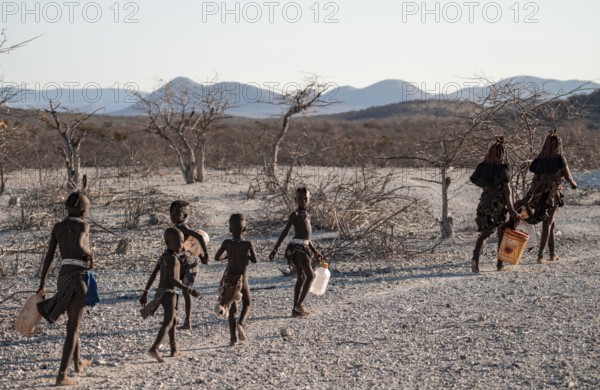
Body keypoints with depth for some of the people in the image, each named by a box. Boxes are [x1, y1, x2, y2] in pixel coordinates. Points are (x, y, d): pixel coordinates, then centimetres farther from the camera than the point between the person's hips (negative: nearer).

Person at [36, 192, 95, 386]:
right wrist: (90, 253, -9)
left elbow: (49, 256, 8)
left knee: (73, 321, 26)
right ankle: (61, 375, -7)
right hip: (78, 277, -7)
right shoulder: (82, 226, -10)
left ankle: (78, 362, 45)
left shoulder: (57, 227, 9)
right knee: (73, 328, -3)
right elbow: (78, 245, -31)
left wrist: (42, 285, 12)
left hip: (63, 276, 7)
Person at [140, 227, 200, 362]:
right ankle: (155, 348, -34)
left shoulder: (163, 257, 12)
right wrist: (189, 290, -24)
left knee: (173, 319, 23)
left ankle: (174, 349, 34)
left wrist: (145, 293, 19)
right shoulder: (173, 258, -14)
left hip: (161, 291, 10)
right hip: (169, 292, -10)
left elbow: (153, 276, 14)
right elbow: (172, 279, -24)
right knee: (168, 322, -16)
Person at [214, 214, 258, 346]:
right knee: (247, 304, 20)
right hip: (242, 279, -2)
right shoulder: (248, 244, -11)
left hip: (229, 278, 2)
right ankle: (241, 323, -9)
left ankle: (233, 337, 7)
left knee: (232, 309, 12)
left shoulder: (227, 243, -8)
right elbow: (254, 260, 0)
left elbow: (217, 257, -3)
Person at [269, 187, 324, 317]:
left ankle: (296, 308, 13)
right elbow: (285, 232, -13)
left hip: (303, 248, 9)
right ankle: (299, 304, -10)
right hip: (297, 247, -9)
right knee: (310, 275, -10)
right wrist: (275, 249, -18)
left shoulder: (307, 215, 19)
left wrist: (315, 252, 26)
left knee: (301, 278, 10)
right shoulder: (295, 214, -7)